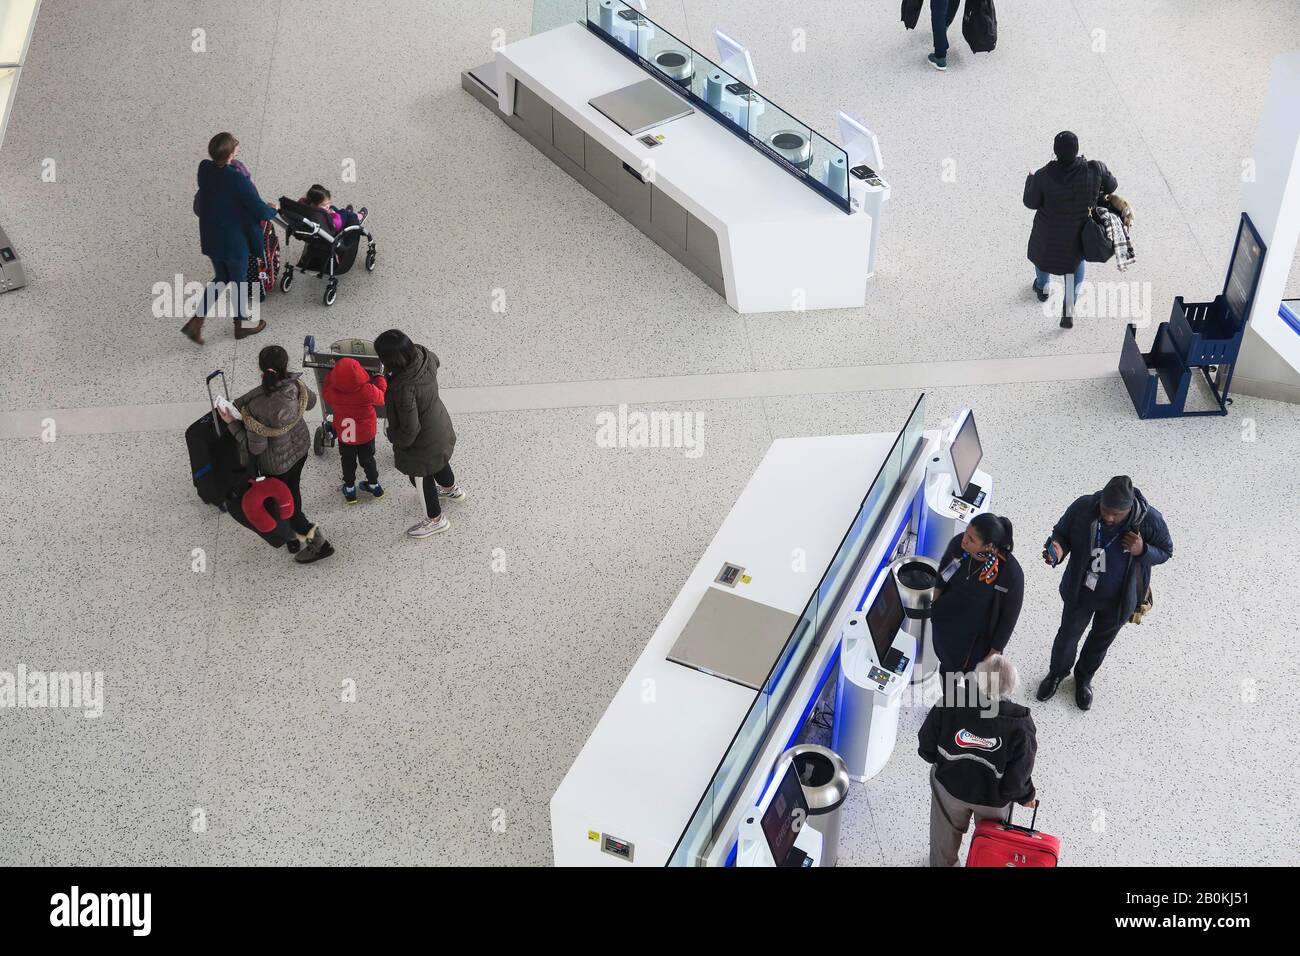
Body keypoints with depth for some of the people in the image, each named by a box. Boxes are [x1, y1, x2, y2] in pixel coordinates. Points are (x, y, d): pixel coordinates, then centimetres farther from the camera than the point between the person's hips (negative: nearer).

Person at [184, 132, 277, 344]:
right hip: (234, 241, -6)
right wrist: (272, 209, 1)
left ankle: (196, 321, 20)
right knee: (239, 281, 18)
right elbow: (261, 211, -22)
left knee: (221, 278, 26)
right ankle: (242, 324, 38)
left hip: (211, 239, 6)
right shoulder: (238, 180, -29)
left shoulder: (204, 169, -10)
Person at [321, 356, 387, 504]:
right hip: (366, 434, 0)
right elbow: (381, 398, -13)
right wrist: (380, 378, -1)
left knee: (348, 461, 25)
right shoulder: (368, 391, -36)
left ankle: (349, 489, 40)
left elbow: (325, 389, -5)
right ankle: (374, 485, 43)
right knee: (367, 459, 25)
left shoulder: (332, 392, -31)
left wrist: (331, 372, 2)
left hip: (344, 435, 0)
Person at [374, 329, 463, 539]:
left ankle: (436, 520, 46)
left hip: (422, 443, -7)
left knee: (422, 478, 22)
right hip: (439, 425, 7)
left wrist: (393, 436, -11)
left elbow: (409, 430, -33)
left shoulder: (404, 390, -44)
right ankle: (452, 489, 66)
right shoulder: (422, 355, -23)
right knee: (439, 461, 36)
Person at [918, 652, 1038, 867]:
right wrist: (1026, 796, 0)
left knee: (946, 833, 32)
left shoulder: (947, 707, -31)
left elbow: (926, 747, -16)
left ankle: (941, 863, 57)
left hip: (949, 785, 1)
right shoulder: (1021, 727, -34)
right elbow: (1017, 778, -23)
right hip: (994, 797, -1)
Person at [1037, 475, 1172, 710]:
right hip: (1081, 591, 0)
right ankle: (1057, 673, 56)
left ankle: (1084, 678, 57)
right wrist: (1058, 548, -34)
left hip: (1118, 599, 0)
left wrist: (1142, 551, -33)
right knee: (1068, 635, 24)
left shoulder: (1150, 521, -29)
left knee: (1100, 641, 26)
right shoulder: (1083, 507, -28)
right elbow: (1062, 532, -10)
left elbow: (1165, 551, -11)